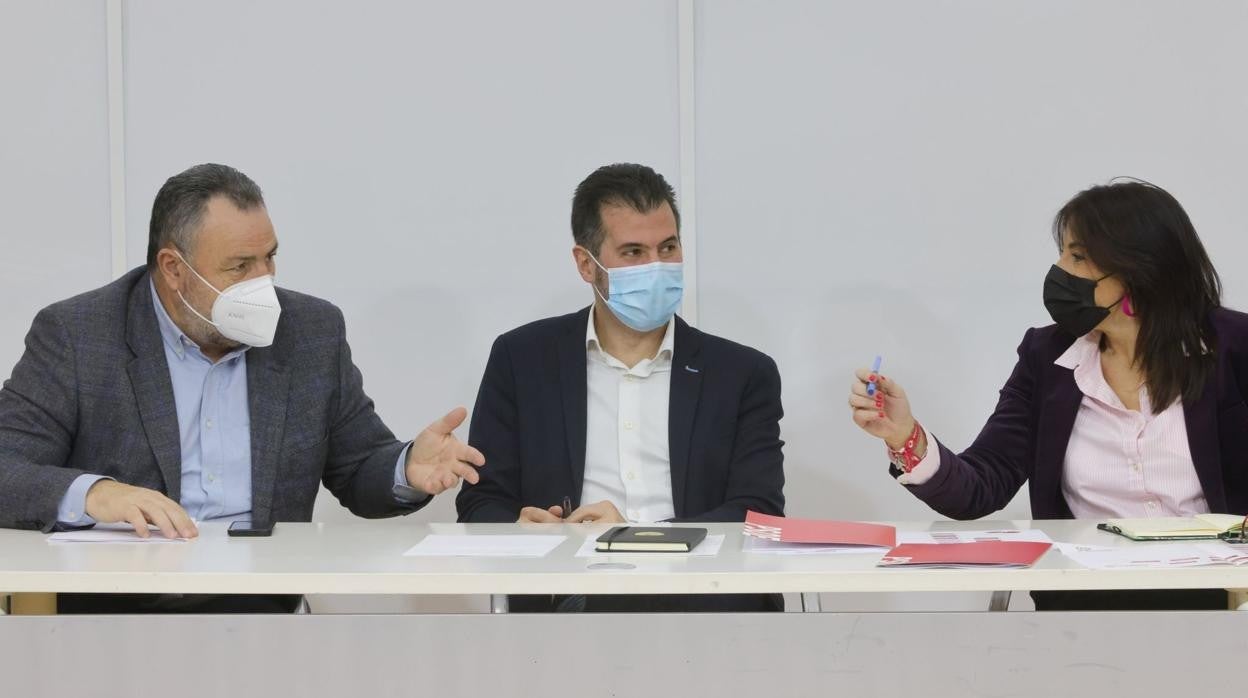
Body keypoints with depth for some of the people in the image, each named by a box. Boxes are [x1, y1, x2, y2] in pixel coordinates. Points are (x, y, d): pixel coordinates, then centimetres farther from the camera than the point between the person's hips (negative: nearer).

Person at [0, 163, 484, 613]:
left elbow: (360, 472, 18)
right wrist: (91, 493, -26)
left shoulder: (313, 332, 11)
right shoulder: (73, 335, 1)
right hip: (113, 603, -3)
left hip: (262, 604, 3)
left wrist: (408, 468, -6)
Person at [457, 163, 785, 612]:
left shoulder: (744, 374, 12)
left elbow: (760, 517, 2)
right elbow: (481, 506, 11)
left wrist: (639, 536, -15)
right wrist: (521, 531, -14)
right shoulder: (521, 359, 14)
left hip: (698, 597, 1)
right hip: (570, 598, 0)